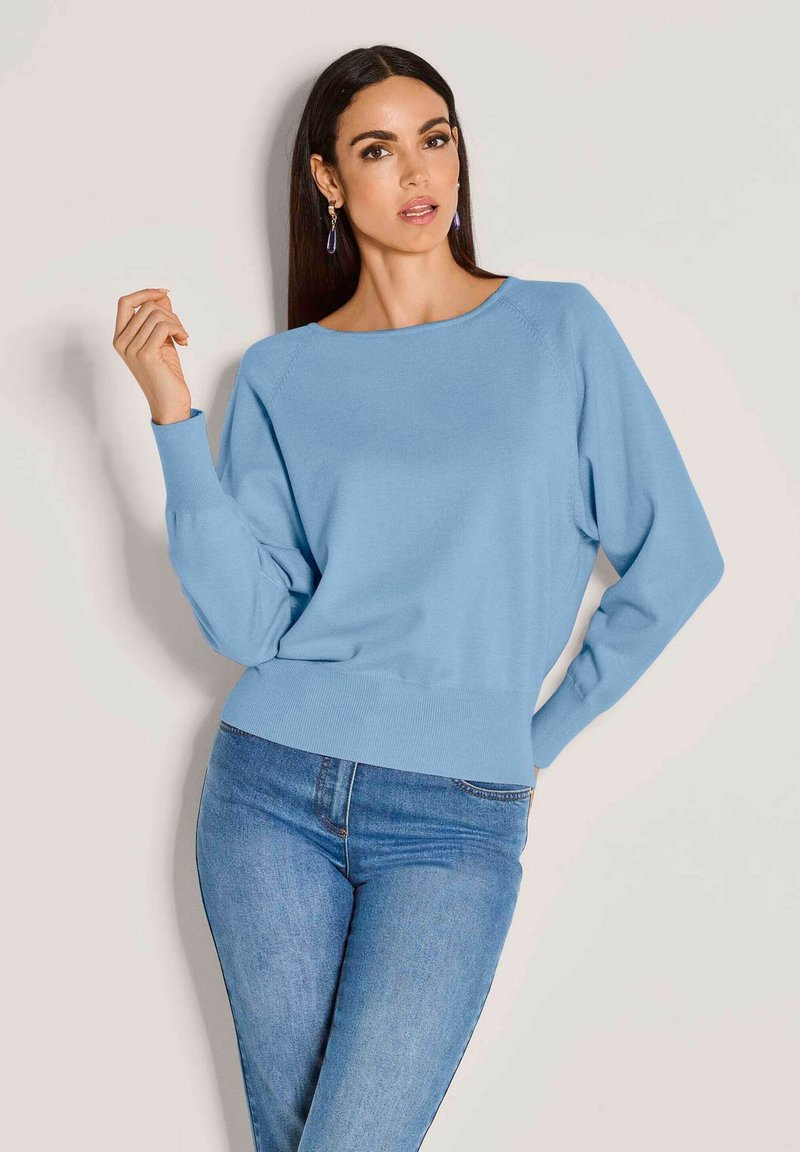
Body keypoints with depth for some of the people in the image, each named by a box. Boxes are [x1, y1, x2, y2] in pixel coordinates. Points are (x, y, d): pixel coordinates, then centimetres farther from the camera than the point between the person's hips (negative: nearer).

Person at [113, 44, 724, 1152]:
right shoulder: (281, 375, 5)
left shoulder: (559, 328, 2)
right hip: (271, 791, 2)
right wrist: (173, 414, -11)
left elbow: (675, 561, 4)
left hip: (458, 816, -2)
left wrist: (539, 736, 6)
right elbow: (244, 622, -5)